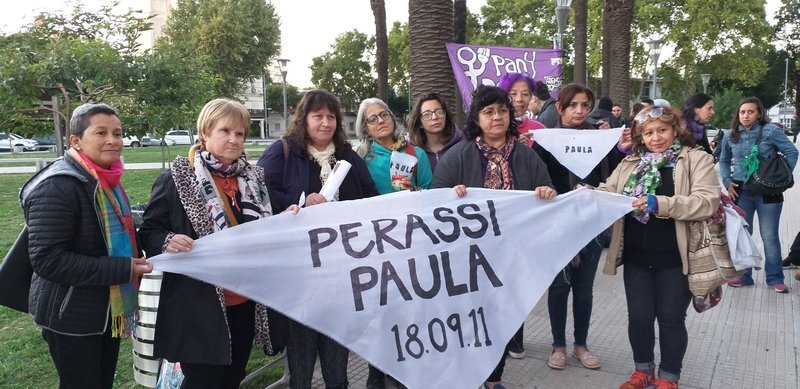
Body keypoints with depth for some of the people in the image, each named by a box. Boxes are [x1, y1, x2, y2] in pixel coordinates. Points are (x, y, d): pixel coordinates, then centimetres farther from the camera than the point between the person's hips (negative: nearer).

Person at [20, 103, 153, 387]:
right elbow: (47, 260, -25)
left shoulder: (105, 180, 8)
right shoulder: (58, 186, -21)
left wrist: (135, 258, 5)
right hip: (71, 316, -8)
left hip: (108, 309, 9)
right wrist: (123, 269, -26)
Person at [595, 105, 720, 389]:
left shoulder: (697, 160, -4)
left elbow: (708, 202, -17)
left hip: (674, 258, -3)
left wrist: (661, 203, -27)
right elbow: (607, 192, 7)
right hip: (637, 256, 4)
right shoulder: (630, 163, 10)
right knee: (639, 317, 9)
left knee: (671, 319, 8)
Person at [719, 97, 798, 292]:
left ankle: (775, 278, 17)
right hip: (740, 192, 3)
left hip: (768, 192, -3)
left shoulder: (770, 131, -9)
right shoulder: (730, 135, 3)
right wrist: (727, 182, 6)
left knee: (770, 236, 5)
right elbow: (724, 161, 16)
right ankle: (743, 275, 23)